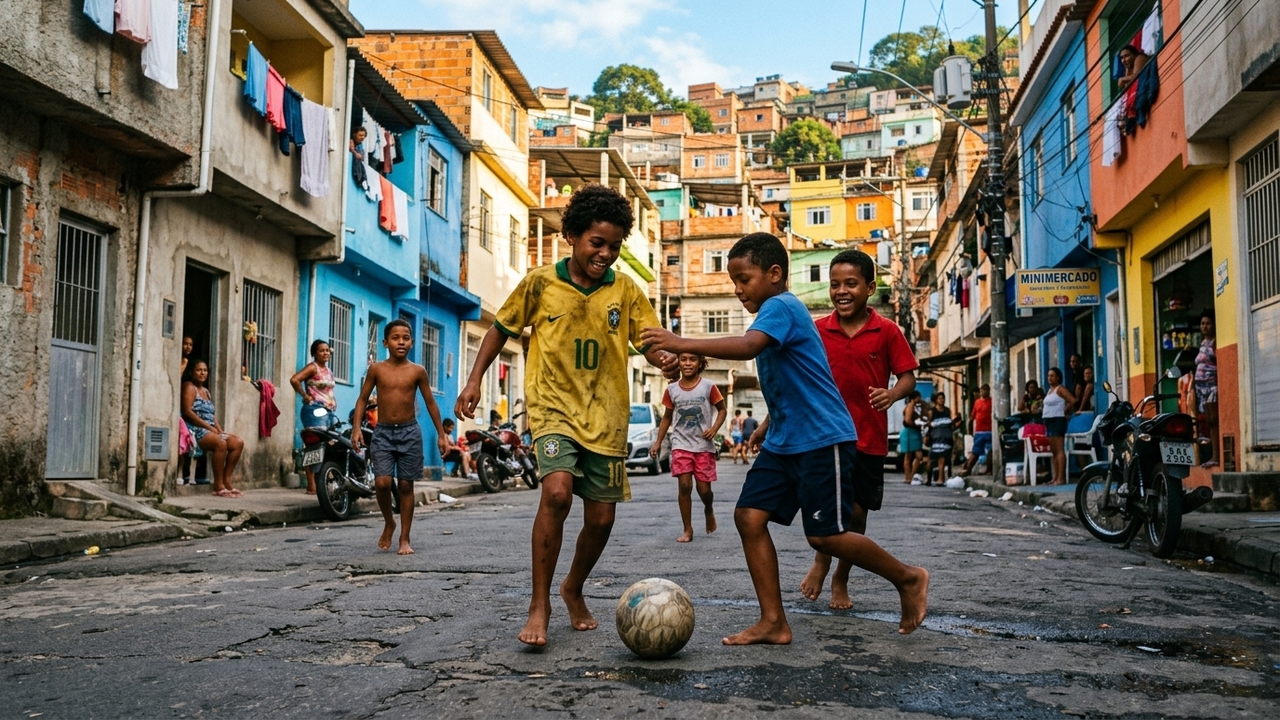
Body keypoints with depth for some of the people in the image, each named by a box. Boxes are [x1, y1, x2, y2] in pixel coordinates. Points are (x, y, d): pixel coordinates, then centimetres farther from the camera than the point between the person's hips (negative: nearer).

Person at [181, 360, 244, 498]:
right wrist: (209, 427, -17)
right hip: (195, 430, -9)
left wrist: (219, 429, 0)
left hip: (209, 430, 9)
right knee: (221, 443, -33)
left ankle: (226, 480, -9)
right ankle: (218, 485, -28)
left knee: (238, 442, -8)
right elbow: (187, 412, -14)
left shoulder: (206, 391, 24)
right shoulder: (189, 387, -1)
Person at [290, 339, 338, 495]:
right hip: (315, 411, -9)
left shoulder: (329, 371, 19)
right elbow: (294, 379, -21)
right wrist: (305, 396, -13)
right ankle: (312, 486, -15)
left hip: (330, 411, 9)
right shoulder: (312, 367, -6)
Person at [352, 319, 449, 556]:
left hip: (409, 432, 0)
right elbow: (362, 399, 6)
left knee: (405, 485, 3)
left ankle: (404, 539, 12)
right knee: (382, 482, -13)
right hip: (383, 432, 0)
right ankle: (389, 522, 15)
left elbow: (430, 402, 7)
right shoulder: (376, 369, 1)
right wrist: (357, 428, -6)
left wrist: (441, 433, 4)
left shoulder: (417, 371, 1)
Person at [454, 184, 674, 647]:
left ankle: (574, 590, 35)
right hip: (553, 407, -2)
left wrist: (669, 361, -27)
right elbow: (502, 328, 10)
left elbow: (652, 345, -4)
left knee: (601, 518, 5)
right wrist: (474, 380, 3)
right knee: (557, 492, -26)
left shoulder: (625, 291, 0)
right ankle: (539, 605, -12)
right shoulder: (540, 283, -2)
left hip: (606, 416, 3)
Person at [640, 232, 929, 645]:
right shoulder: (774, 315, 16)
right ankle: (773, 622, 3)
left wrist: (681, 344, -41)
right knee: (749, 516, -2)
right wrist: (770, 426, 26)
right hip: (784, 442, 10)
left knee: (825, 536, -7)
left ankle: (908, 579, 18)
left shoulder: (781, 306, -15)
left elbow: (747, 347, -36)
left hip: (823, 439, -10)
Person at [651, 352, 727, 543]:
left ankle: (708, 511, 35)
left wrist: (714, 428, -13)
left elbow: (722, 409, 3)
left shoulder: (708, 386, -5)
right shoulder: (671, 389, 2)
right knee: (685, 485, -9)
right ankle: (688, 530, 3)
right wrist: (658, 442, 7)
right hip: (681, 444, 1)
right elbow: (667, 417, 11)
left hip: (704, 445, -1)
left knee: (704, 488, 0)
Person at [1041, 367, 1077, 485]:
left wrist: (1064, 411, -7)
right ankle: (1055, 477, 12)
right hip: (1049, 421, 10)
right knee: (1053, 451, 10)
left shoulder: (1060, 389, -8)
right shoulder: (1050, 390, 19)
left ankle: (1061, 478, -17)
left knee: (1059, 450, -13)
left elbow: (1073, 401, -18)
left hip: (1057, 420, -10)